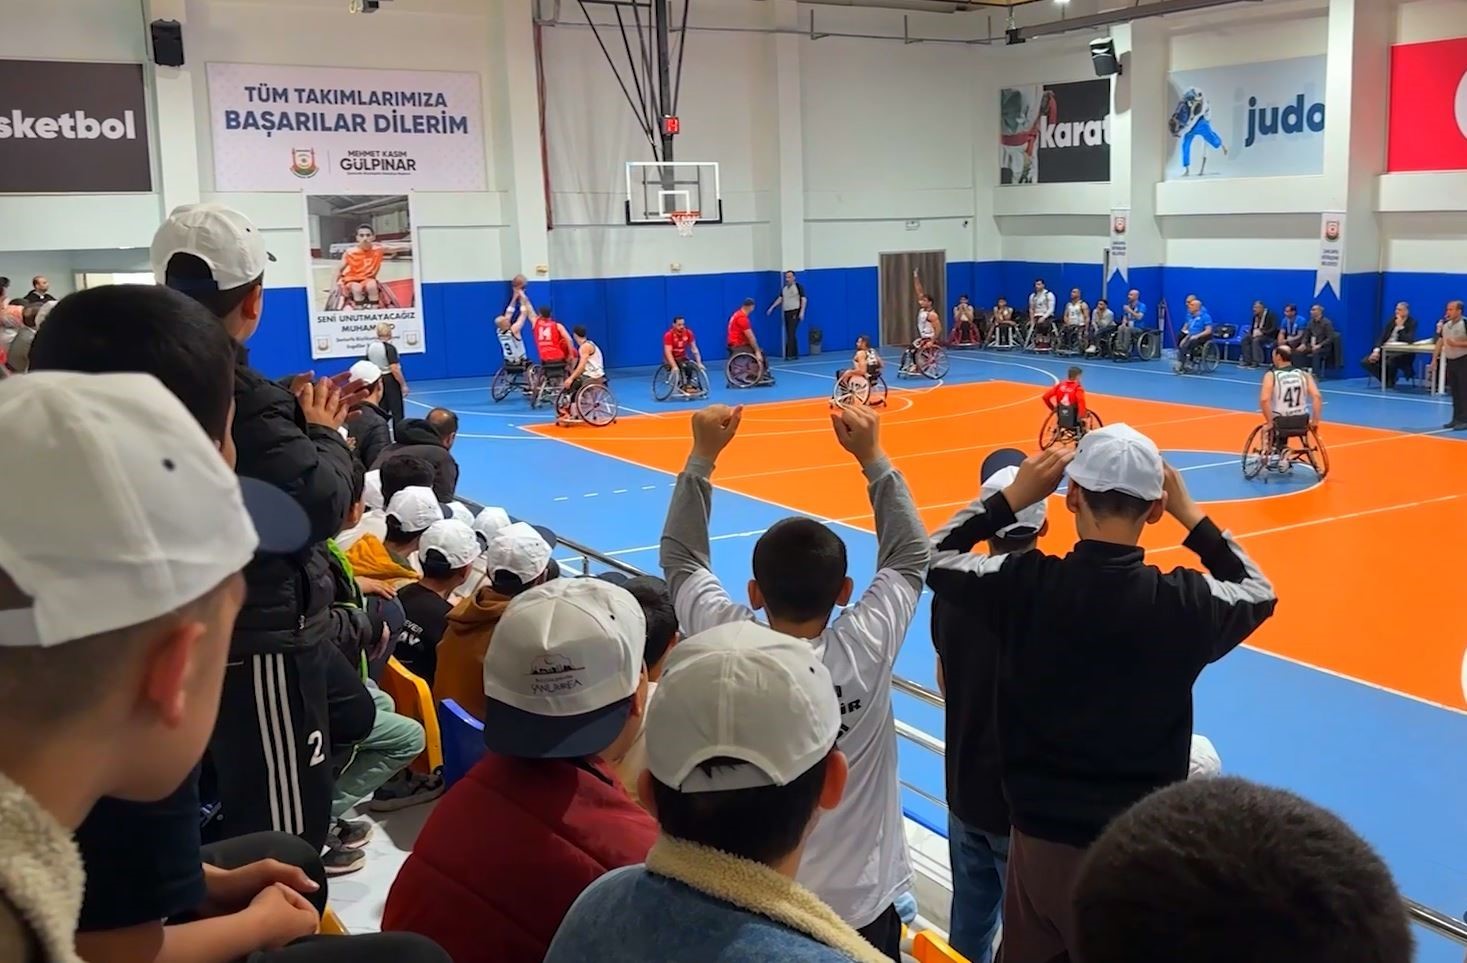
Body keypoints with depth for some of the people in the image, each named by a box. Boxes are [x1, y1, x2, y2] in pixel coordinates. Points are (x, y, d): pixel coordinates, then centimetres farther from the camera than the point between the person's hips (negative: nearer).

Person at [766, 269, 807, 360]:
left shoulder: (799, 286, -4)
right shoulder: (784, 288, 14)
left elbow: (804, 300, -7)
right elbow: (780, 299, 15)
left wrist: (802, 312, -16)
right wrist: (772, 307, 3)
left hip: (795, 312, -7)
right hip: (786, 312, 7)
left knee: (791, 334, -13)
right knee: (790, 335, 9)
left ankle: (789, 354, -15)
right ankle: (795, 355, 15)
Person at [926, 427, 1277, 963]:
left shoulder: (1023, 584, -15)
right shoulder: (1184, 603, -15)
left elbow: (933, 555, 5)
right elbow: (1259, 593, 8)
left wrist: (1012, 498, 5)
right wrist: (1190, 515, 8)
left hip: (1039, 836, 2)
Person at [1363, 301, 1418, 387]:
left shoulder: (1412, 322, -8)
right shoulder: (1392, 319, 7)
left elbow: (1409, 340, -21)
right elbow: (1382, 335, 2)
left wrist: (1400, 326, -22)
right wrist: (1376, 351, -12)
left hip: (1401, 353, -6)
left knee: (1389, 361, -39)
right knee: (1365, 362, -14)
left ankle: (1391, 380, -6)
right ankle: (1385, 379, 5)